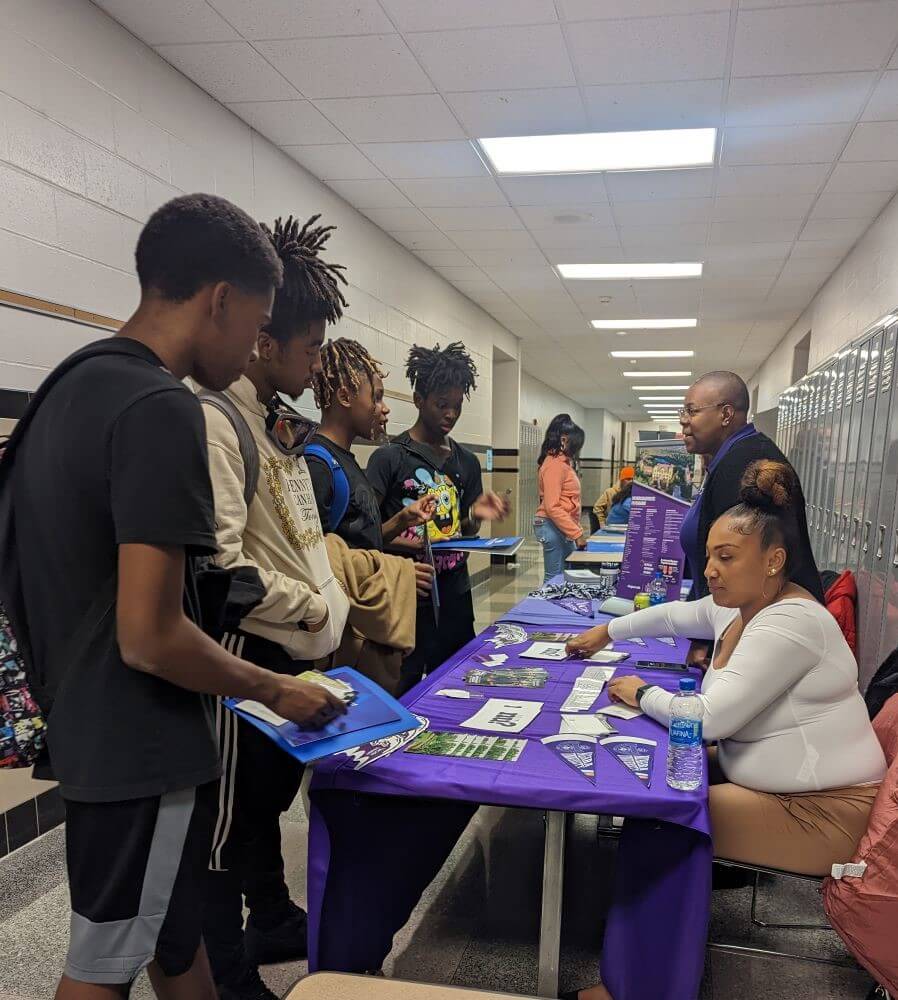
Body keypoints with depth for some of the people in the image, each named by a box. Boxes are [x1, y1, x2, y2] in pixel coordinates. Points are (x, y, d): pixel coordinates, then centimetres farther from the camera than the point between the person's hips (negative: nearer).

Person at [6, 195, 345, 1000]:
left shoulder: (70, 383, 6)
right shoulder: (160, 407, -25)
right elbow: (150, 637, -27)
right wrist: (275, 691, -13)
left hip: (87, 721, 9)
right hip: (140, 740, -9)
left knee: (171, 922, 24)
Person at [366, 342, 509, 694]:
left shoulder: (467, 462, 10)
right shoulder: (389, 458, -6)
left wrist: (475, 516, -6)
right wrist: (393, 536, -25)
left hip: (455, 595, 5)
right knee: (403, 692, 3)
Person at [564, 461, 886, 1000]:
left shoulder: (789, 624, -27)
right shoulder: (741, 605, 3)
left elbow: (710, 717, -29)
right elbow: (676, 613, 22)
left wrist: (643, 694, -13)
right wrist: (607, 632, 18)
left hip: (822, 811, -9)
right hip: (766, 778, 9)